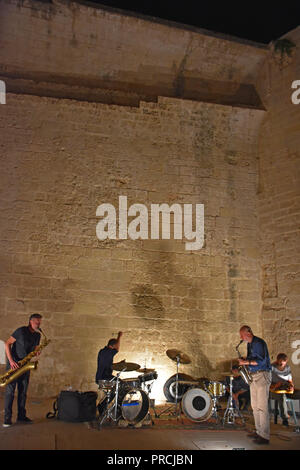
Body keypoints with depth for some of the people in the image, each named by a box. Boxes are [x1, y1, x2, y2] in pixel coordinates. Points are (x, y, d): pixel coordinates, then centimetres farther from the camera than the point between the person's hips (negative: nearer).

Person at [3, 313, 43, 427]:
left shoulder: (37, 335, 7)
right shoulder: (21, 331, -13)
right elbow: (7, 343, -11)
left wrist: (36, 352, -9)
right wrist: (11, 360, -19)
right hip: (13, 364, -6)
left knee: (23, 391, 7)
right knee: (10, 390, -6)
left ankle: (21, 416, 15)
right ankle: (7, 418, -2)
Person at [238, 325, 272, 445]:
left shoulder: (259, 343, -14)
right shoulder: (249, 344, 15)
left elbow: (261, 361, -21)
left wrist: (246, 362, -19)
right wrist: (244, 361, 6)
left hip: (262, 375, -10)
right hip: (253, 376, 10)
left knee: (262, 407, -9)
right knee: (255, 406, 13)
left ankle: (265, 436, -6)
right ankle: (259, 431, 23)